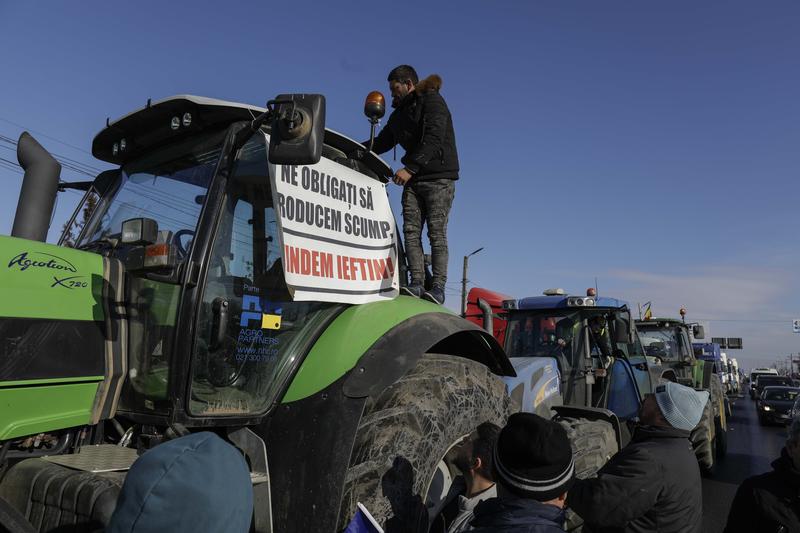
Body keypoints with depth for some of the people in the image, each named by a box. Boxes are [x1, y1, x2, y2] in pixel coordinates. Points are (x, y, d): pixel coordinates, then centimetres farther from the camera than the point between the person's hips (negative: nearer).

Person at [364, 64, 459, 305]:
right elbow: (381, 143, 25)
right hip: (413, 179, 7)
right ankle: (417, 284, -10)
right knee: (411, 231, -7)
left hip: (439, 178, -7)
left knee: (436, 232, -13)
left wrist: (410, 168, -25)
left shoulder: (432, 101, -3)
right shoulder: (399, 113, 22)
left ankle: (438, 287, -15)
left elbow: (433, 140, -17)